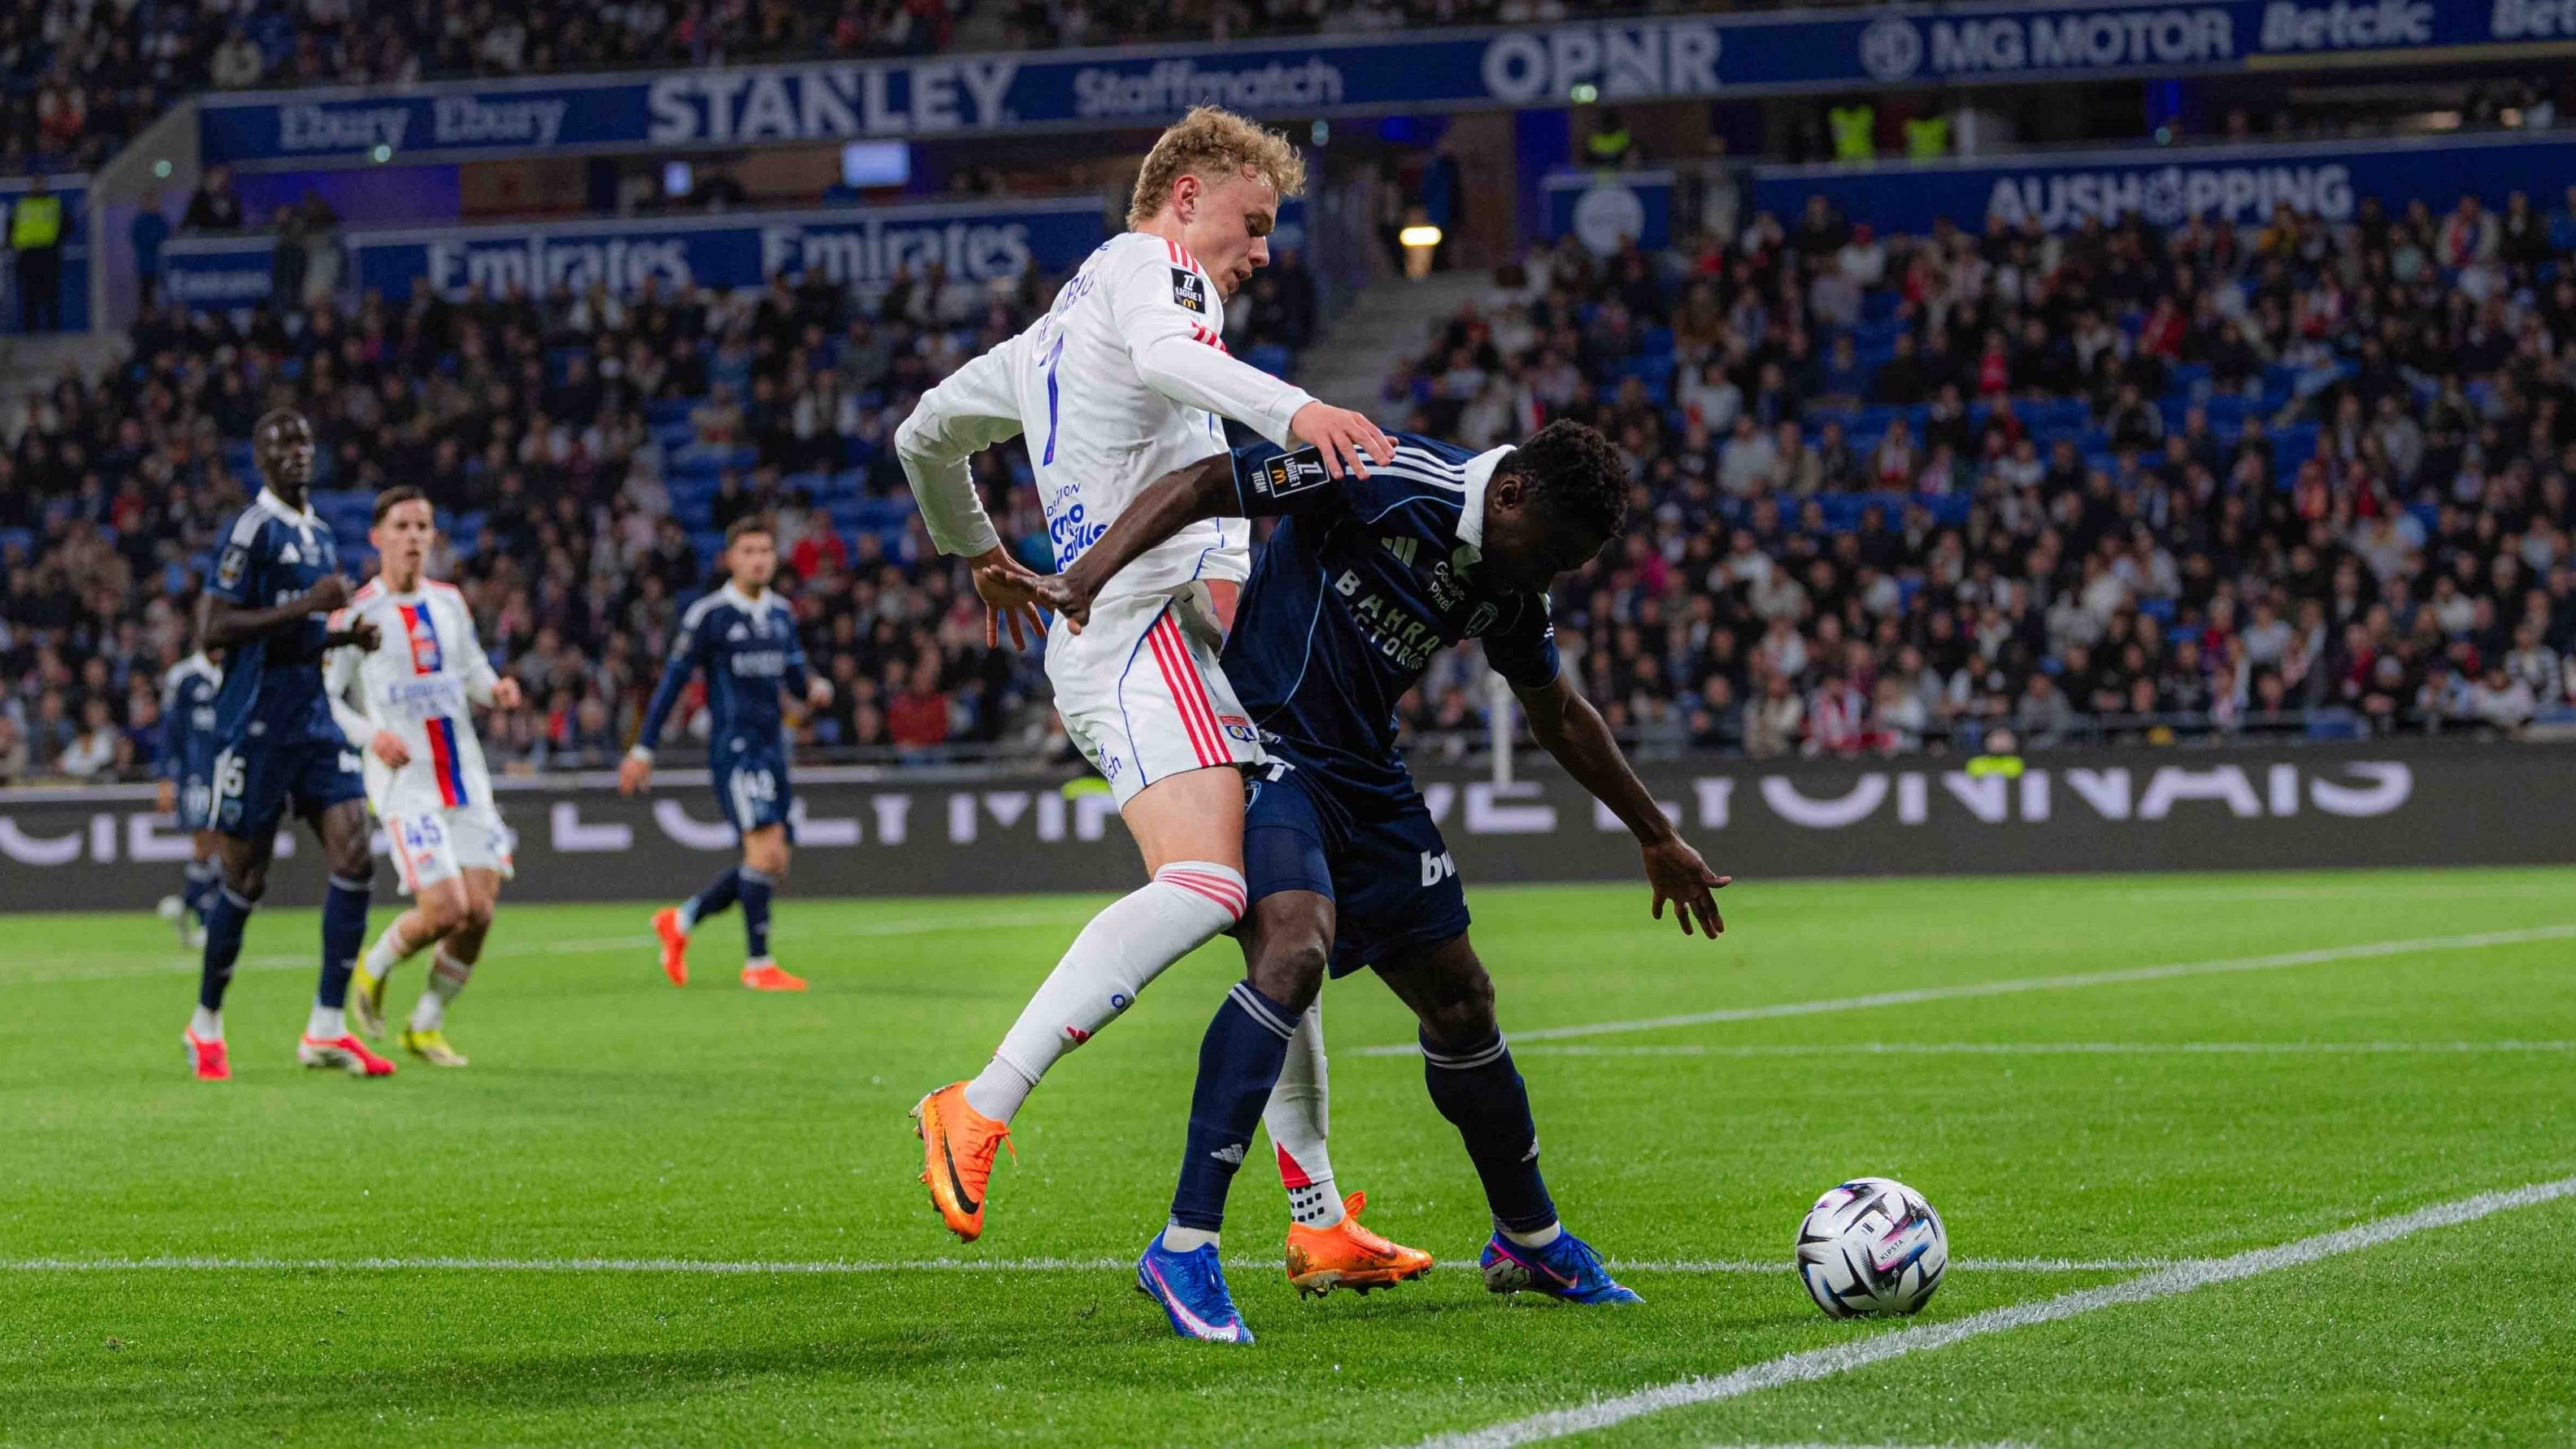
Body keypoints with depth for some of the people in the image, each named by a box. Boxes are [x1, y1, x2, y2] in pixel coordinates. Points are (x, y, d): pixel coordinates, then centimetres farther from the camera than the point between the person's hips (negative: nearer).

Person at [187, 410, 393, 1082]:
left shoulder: (320, 535, 17)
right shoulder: (252, 529, -10)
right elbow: (213, 628, -18)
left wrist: (346, 636, 8)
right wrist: (306, 606, -21)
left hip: (316, 720, 7)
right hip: (257, 722, -7)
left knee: (354, 859, -7)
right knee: (245, 877, 1)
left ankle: (327, 1028, -6)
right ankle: (206, 1023, 19)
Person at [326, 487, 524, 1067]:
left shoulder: (449, 602, 11)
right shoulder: (357, 612, -5)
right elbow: (322, 695, -3)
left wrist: (495, 688, 0)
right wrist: (371, 735, -19)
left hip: (465, 777, 5)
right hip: (404, 781, -5)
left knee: (479, 911, -4)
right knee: (445, 910, -17)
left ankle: (425, 1026, 15)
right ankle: (373, 971, 15)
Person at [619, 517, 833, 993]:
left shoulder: (781, 614, 13)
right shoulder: (707, 615, -5)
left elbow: (795, 676, 19)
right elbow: (673, 682, -3)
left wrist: (816, 689, -6)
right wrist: (644, 750, -3)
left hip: (772, 748, 7)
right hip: (733, 746, -7)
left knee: (773, 865, 7)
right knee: (764, 850, -19)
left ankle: (680, 921, 24)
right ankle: (758, 963, -12)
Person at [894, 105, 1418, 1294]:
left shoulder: (1050, 335, 32)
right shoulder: (1144, 265, 3)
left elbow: (927, 432, 43)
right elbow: (1163, 352, -22)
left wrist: (977, 549, 59)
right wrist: (1295, 411, -38)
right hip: (1150, 617, -11)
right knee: (1204, 887, -28)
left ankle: (1320, 1222, 8)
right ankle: (980, 1112, -33)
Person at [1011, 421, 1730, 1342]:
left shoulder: (1510, 592, 6)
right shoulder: (1385, 479, -17)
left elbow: (1561, 719, 23)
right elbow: (1201, 486, -16)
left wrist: (1657, 838, 30)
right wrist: (1091, 573, -28)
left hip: (1366, 776, 8)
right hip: (1268, 744, -8)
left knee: (1460, 999, 12)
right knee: (1295, 949, -30)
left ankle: (1531, 1242, 33)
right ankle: (1183, 1249, -29)